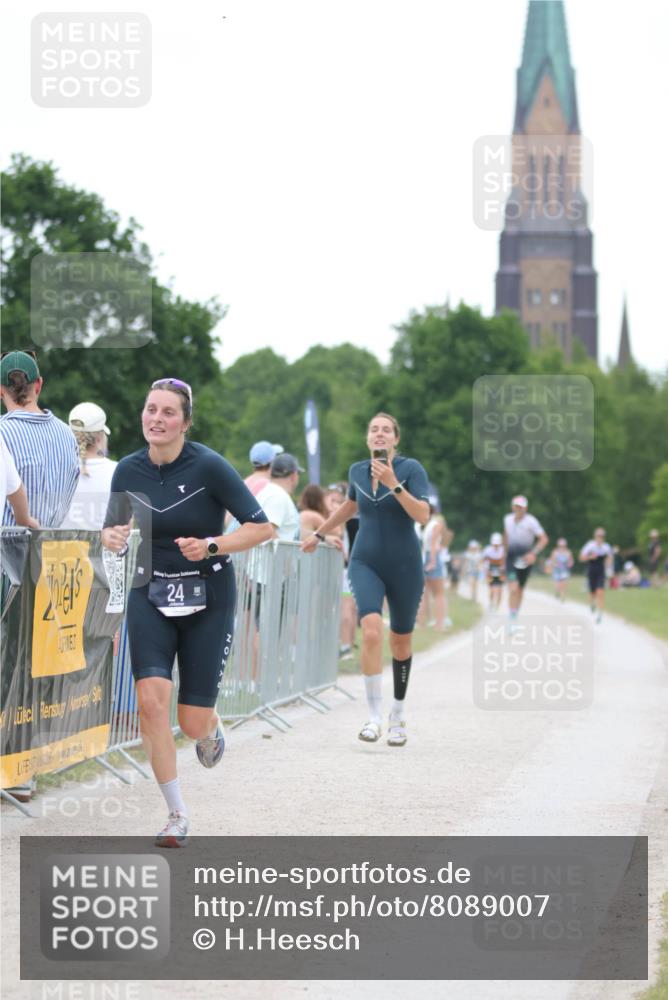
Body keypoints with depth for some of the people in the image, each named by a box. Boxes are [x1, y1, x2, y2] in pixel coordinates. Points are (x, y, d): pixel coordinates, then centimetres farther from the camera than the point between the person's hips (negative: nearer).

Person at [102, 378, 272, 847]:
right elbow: (113, 525, 13)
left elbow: (262, 526, -12)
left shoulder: (210, 466, -15)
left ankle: (212, 730, 41)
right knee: (151, 698, -18)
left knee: (193, 722, -1)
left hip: (208, 599, -3)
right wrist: (112, 537, -11)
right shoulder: (128, 470, -3)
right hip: (151, 595, 3)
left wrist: (211, 546, -25)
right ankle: (177, 816, -5)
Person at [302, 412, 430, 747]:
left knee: (401, 643, 10)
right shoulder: (357, 471, 4)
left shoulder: (411, 469, -8)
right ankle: (374, 715, -15)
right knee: (371, 631, -22)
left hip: (404, 566, -1)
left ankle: (398, 716, 30)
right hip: (365, 564, 2)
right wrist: (319, 534, 34)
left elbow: (423, 515, -20)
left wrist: (394, 484, -29)